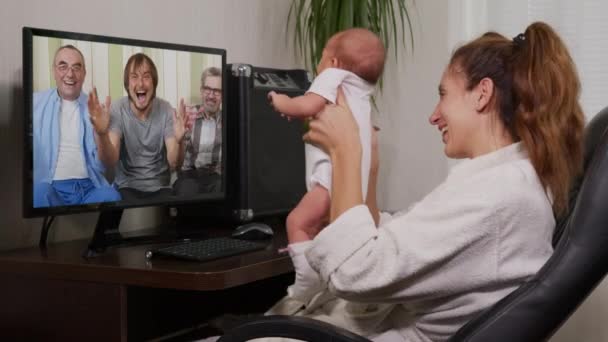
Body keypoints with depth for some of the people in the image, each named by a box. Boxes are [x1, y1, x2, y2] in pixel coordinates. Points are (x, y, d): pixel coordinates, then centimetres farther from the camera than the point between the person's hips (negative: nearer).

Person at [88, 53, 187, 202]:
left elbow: (174, 164, -15)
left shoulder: (166, 111, -7)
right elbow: (110, 160, -20)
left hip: (160, 187, 1)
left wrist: (178, 141, -36)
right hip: (127, 187, -1)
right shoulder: (117, 110, -9)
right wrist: (102, 134, -40)